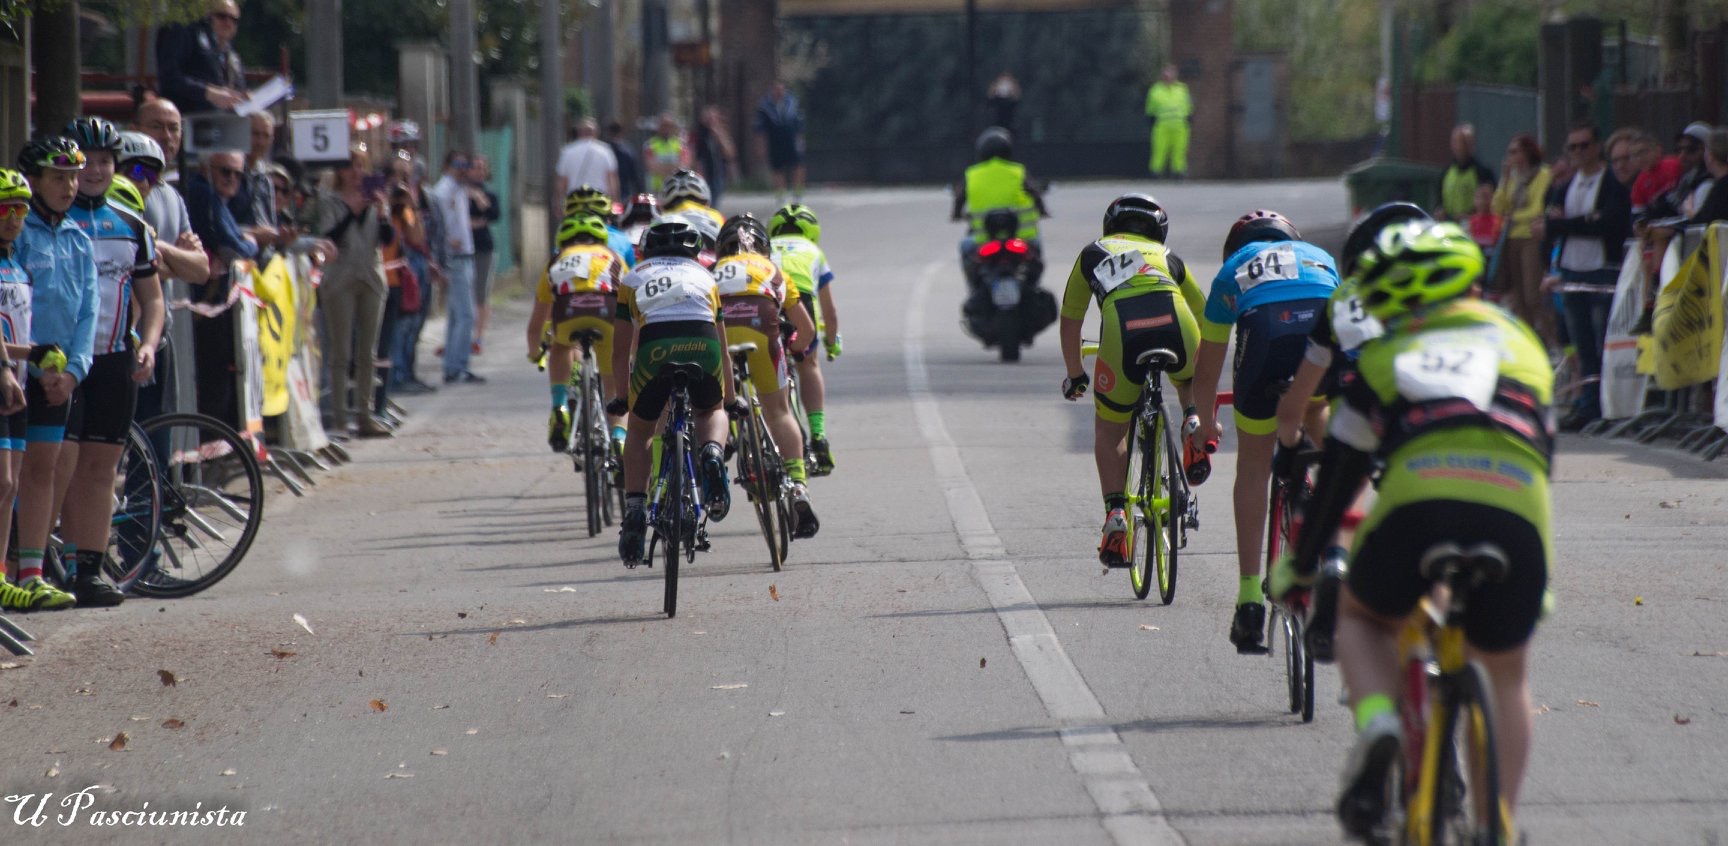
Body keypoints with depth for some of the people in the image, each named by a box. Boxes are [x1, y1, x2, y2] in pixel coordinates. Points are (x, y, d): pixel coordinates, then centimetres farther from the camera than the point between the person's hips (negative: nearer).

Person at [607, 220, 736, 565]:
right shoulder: (704, 277, 35)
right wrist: (730, 400, 54)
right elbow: (722, 347, 43)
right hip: (703, 344, 1)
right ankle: (712, 453, -3)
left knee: (639, 430, 22)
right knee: (710, 411, 30)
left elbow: (621, 351, 35)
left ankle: (635, 510, 8)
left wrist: (620, 398, 47)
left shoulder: (634, 279, 32)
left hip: (654, 346, -1)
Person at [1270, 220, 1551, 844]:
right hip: (1517, 514, 1)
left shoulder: (1385, 355, 23)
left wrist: (1299, 565, 42)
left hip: (1418, 505, -1)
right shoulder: (1520, 343, 29)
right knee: (1506, 675, 26)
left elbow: (1338, 477, 28)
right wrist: (1542, 579, 47)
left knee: (1360, 617, 30)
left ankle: (1376, 723, 0)